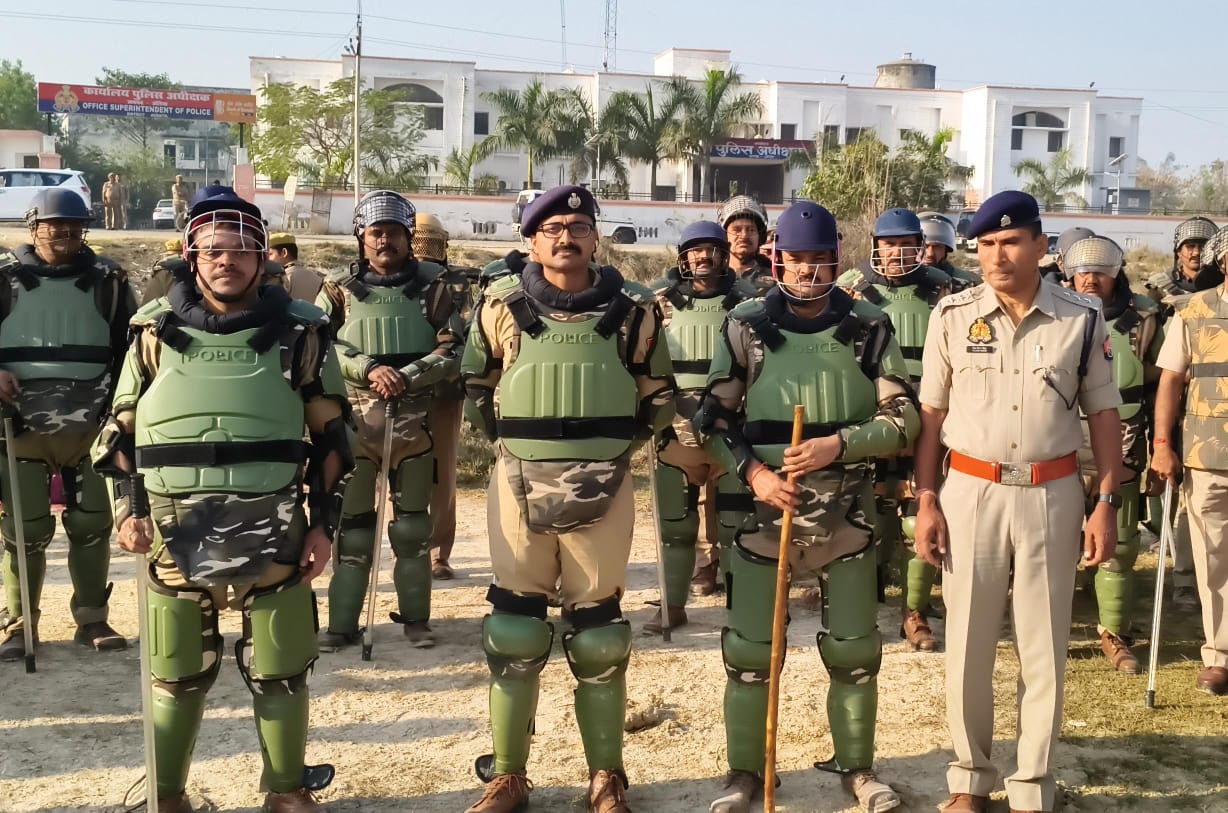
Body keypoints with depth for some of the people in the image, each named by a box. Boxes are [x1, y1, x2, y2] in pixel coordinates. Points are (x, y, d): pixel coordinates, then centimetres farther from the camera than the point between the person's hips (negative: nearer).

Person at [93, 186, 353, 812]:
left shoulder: (298, 332, 2)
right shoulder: (155, 330, 5)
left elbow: (331, 435, 5)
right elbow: (121, 428, 11)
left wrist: (324, 523, 0)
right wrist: (126, 508, -1)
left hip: (272, 532, -1)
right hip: (174, 532, 1)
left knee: (279, 672, 8)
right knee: (176, 674, 12)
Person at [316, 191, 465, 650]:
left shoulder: (431, 285, 2)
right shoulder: (340, 288, 4)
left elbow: (453, 350, -1)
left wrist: (407, 376, -15)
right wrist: (369, 369, -16)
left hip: (414, 418, 0)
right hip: (354, 417, 0)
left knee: (412, 525, 9)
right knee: (352, 525, 5)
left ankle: (415, 617, 22)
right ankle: (342, 623, 14)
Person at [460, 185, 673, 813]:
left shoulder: (632, 311, 0)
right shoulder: (502, 307, -1)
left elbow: (658, 398, 12)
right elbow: (475, 388, 13)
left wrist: (612, 448, 7)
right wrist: (515, 446, 10)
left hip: (603, 489, 0)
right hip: (520, 485, 0)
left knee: (599, 634, 8)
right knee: (513, 633, 6)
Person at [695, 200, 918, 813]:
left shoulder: (869, 327, 1)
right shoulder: (746, 325, 0)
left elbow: (903, 418, -1)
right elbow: (716, 416, 3)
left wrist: (839, 444, -16)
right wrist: (752, 472, -12)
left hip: (846, 509, 1)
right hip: (762, 504, 0)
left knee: (854, 648, 10)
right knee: (749, 647, 5)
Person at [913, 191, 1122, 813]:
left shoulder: (1082, 318, -1)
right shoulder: (952, 315, -2)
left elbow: (1102, 414, 5)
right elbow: (931, 413, 2)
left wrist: (1106, 502, -1)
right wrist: (926, 501, -2)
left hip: (1052, 496, 0)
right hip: (970, 492, 0)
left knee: (1044, 649, 8)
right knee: (967, 645, 9)